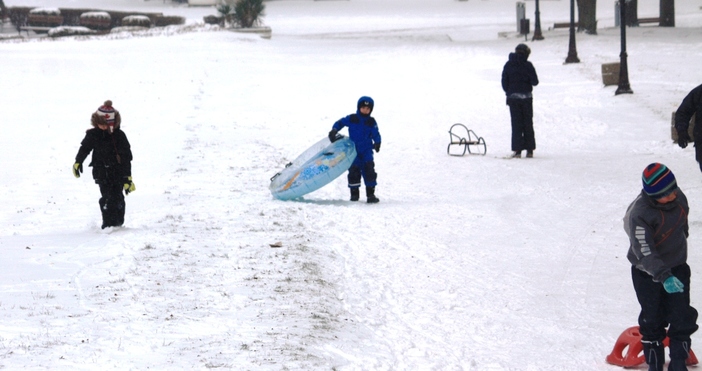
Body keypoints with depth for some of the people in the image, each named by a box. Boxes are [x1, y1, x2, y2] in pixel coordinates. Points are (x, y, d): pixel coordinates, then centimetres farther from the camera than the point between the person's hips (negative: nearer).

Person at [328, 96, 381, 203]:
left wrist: (377, 143, -6)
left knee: (369, 171, -7)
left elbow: (376, 134, 5)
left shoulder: (371, 122, 3)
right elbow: (340, 123, 5)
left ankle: (370, 194, -4)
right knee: (354, 171, 0)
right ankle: (354, 193, 11)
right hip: (354, 150, 0)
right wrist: (334, 130, -9)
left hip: (366, 150, 0)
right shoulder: (352, 119, 0)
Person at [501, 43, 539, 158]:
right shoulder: (527, 65, -8)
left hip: (512, 97, 1)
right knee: (528, 124, 9)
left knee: (516, 124, 5)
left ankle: (517, 150, -2)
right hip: (526, 97, -1)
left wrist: (509, 93, 12)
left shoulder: (508, 65, 0)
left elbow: (504, 82, 1)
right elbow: (535, 82, -8)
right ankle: (529, 150, 9)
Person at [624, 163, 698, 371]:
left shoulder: (678, 197, -9)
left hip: (677, 267, 5)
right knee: (652, 320, 6)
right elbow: (644, 252, -33)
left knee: (682, 318, 2)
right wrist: (663, 276, -42)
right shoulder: (640, 213, -29)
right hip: (648, 274, -5)